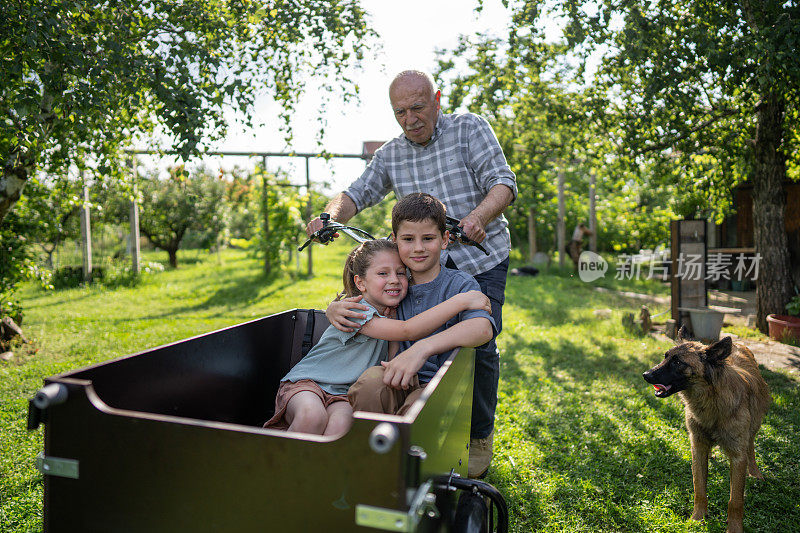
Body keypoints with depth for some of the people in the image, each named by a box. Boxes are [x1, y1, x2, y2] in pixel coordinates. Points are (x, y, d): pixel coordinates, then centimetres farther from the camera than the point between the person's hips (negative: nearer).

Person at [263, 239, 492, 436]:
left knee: (341, 423, -30)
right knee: (312, 416, -36)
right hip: (306, 382, -4)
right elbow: (408, 331, -32)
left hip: (344, 395, 4)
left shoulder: (392, 312, 5)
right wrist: (462, 300, -32)